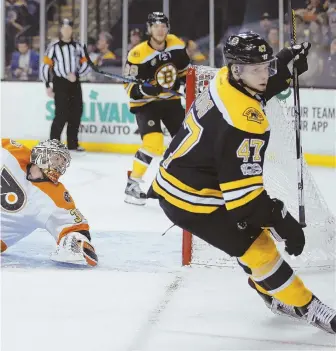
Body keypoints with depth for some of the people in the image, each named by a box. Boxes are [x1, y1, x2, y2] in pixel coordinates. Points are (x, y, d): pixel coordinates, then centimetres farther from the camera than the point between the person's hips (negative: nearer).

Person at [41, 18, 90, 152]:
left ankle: (72, 143, 15)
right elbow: (45, 66, -2)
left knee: (76, 114, 5)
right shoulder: (54, 47, -2)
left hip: (75, 84, 4)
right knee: (61, 114, -12)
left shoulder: (77, 46, 9)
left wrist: (76, 75, -10)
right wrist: (48, 86, -6)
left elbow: (86, 65, 8)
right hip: (60, 84, -4)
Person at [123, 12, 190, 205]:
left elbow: (184, 70, 14)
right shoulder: (138, 54, -21)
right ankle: (132, 184, -12)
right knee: (153, 142, -23)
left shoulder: (177, 45, -6)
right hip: (145, 102, -6)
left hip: (170, 99, 6)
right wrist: (145, 89, -34)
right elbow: (130, 86, -17)